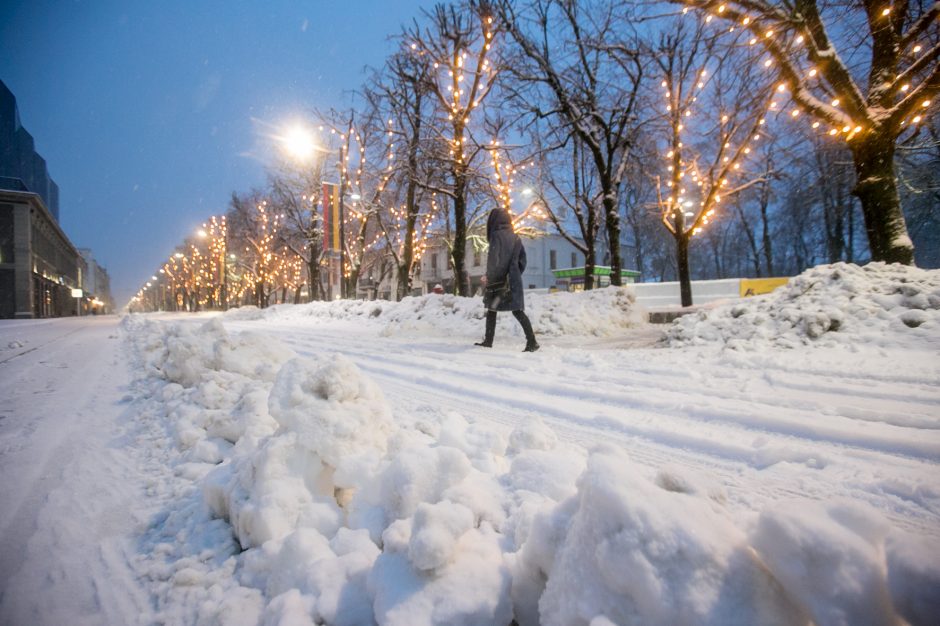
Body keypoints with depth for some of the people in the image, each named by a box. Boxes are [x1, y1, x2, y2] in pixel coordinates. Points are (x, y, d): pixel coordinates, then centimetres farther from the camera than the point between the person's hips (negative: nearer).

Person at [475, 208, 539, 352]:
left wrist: (489, 276, -3)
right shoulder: (515, 237, 12)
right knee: (517, 310, 5)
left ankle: (488, 341, 11)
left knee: (492, 310, 6)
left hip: (499, 280, -6)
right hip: (514, 279, 6)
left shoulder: (497, 235, -9)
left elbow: (494, 259, -15)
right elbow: (522, 260, 14)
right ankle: (532, 341, -2)